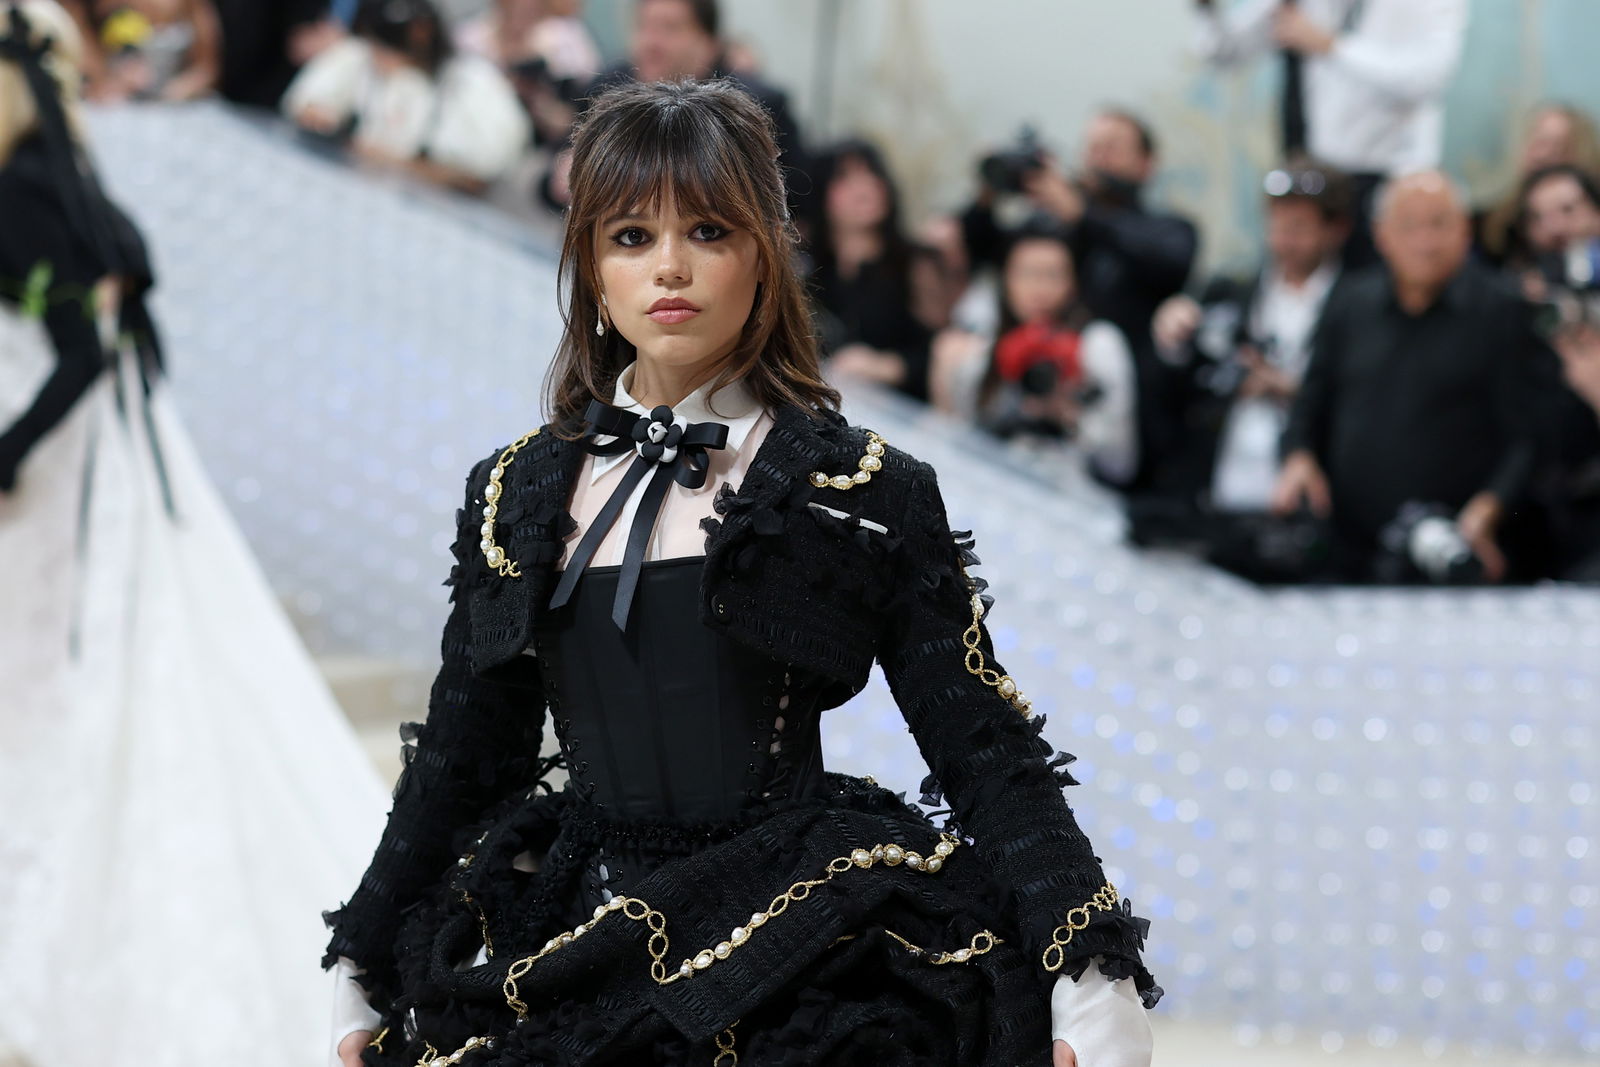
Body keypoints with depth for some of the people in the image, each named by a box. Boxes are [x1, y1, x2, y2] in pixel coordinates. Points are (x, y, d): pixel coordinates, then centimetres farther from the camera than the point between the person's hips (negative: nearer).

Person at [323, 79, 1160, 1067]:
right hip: (571, 953, 3)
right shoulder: (518, 495, 10)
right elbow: (462, 761, 18)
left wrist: (1097, 987, -14)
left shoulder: (865, 494, -1)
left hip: (809, 975, -3)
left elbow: (986, 752, -4)